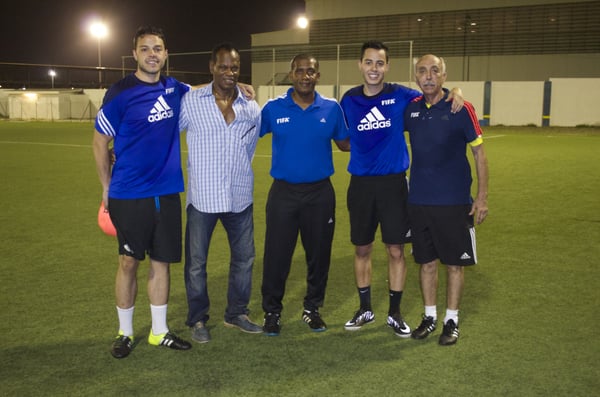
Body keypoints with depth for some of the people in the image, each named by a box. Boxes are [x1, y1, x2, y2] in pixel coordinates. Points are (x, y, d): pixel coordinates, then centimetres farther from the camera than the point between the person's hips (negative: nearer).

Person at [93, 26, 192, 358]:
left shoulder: (174, 89, 5)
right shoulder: (120, 93, -10)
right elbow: (100, 141, -2)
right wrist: (107, 188, 2)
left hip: (167, 193, 4)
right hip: (129, 194, -4)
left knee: (161, 261, 10)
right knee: (129, 262, 4)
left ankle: (159, 331, 23)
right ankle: (125, 332, 21)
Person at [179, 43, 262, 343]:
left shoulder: (251, 108, 4)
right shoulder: (190, 102, -4)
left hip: (240, 197, 3)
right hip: (202, 197, -3)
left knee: (244, 257, 13)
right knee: (196, 262, 7)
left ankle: (237, 313, 32)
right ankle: (198, 319, 24)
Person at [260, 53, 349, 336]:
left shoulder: (332, 109, 1)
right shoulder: (273, 108, -2)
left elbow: (344, 143, 10)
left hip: (320, 193, 2)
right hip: (283, 192, -1)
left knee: (319, 253, 11)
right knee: (276, 254, 3)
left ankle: (312, 308, 29)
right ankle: (272, 311, 20)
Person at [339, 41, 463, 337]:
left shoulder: (400, 96, -4)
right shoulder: (349, 100, 3)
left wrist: (456, 92, -14)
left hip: (393, 183, -2)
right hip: (360, 184, 2)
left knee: (395, 250, 2)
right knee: (362, 249, 10)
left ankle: (394, 313, 18)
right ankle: (365, 309, 26)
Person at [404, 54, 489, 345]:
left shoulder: (460, 109, -8)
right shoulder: (411, 109, 2)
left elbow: (479, 152, -4)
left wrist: (482, 197, -8)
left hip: (454, 201, -3)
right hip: (418, 201, 3)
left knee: (454, 263, 6)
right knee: (426, 262, 12)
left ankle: (451, 320, 20)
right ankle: (429, 316, 26)